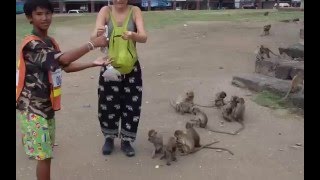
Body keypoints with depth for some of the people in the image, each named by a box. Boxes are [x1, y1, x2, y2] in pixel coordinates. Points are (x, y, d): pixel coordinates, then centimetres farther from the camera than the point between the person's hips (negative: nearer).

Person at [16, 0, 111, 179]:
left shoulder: (50, 41, 10)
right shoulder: (31, 44, -21)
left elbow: (66, 66, 12)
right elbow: (64, 59, -33)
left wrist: (93, 63, 2)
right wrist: (93, 44, -28)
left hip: (46, 105, 9)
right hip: (33, 108, -9)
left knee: (46, 151, 17)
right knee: (44, 154, -4)